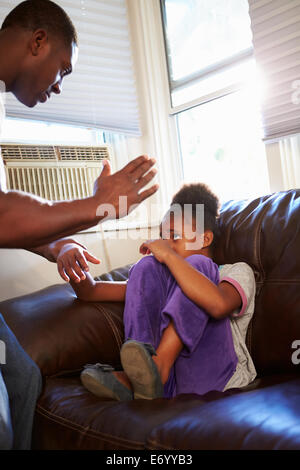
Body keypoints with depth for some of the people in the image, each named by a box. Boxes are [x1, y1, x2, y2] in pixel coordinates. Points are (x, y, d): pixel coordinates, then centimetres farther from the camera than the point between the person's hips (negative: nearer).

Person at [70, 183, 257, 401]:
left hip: (212, 377, -3)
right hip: (167, 383, 4)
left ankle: (157, 365, -30)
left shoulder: (237, 271, 11)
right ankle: (132, 378, -24)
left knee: (197, 265, -14)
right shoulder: (163, 276, 25)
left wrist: (169, 256, -11)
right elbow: (92, 292, 17)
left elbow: (219, 305, -18)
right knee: (147, 265, -6)